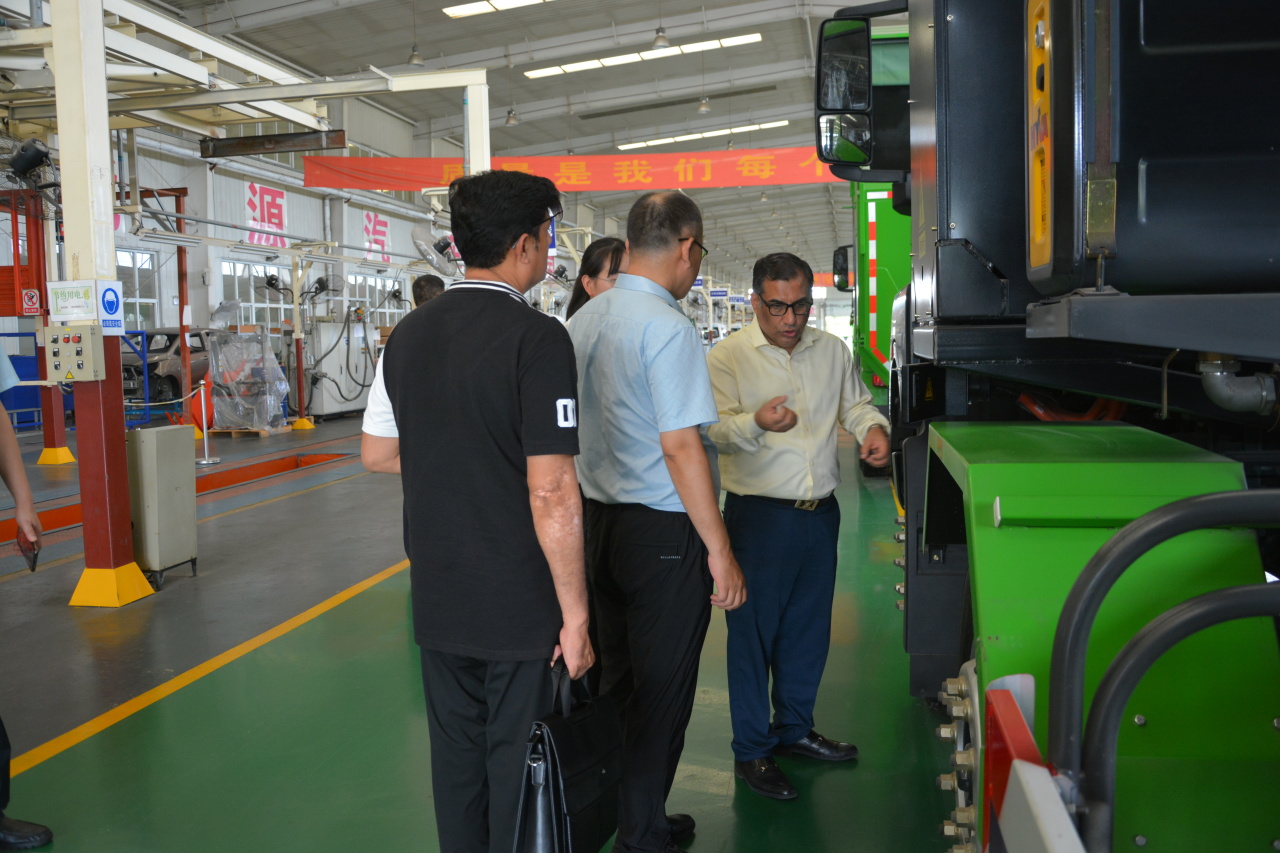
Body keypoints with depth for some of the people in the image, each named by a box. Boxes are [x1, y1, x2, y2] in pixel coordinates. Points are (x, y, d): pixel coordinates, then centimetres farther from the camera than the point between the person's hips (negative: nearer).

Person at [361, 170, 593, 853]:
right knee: (519, 765, 9)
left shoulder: (408, 334, 3)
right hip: (519, 604, -6)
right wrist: (576, 615, -14)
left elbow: (377, 454, 13)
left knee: (455, 752, 18)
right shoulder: (537, 338, -17)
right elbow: (551, 493, -21)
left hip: (436, 597, 6)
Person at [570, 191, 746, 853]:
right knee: (662, 691, 6)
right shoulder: (666, 327, -17)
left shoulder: (583, 321, 8)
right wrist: (720, 552, -16)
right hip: (663, 529, -8)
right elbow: (681, 447, -21)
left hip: (598, 520, 8)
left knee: (615, 679, 19)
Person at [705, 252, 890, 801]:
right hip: (758, 514, -5)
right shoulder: (728, 357, -7)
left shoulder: (833, 350, 10)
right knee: (753, 631, 2)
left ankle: (795, 728, 35)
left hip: (820, 513, 6)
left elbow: (856, 403, 22)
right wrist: (757, 422, -37)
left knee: (809, 627, 16)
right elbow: (716, 428, -16)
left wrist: (873, 427, -1)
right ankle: (751, 751, 16)